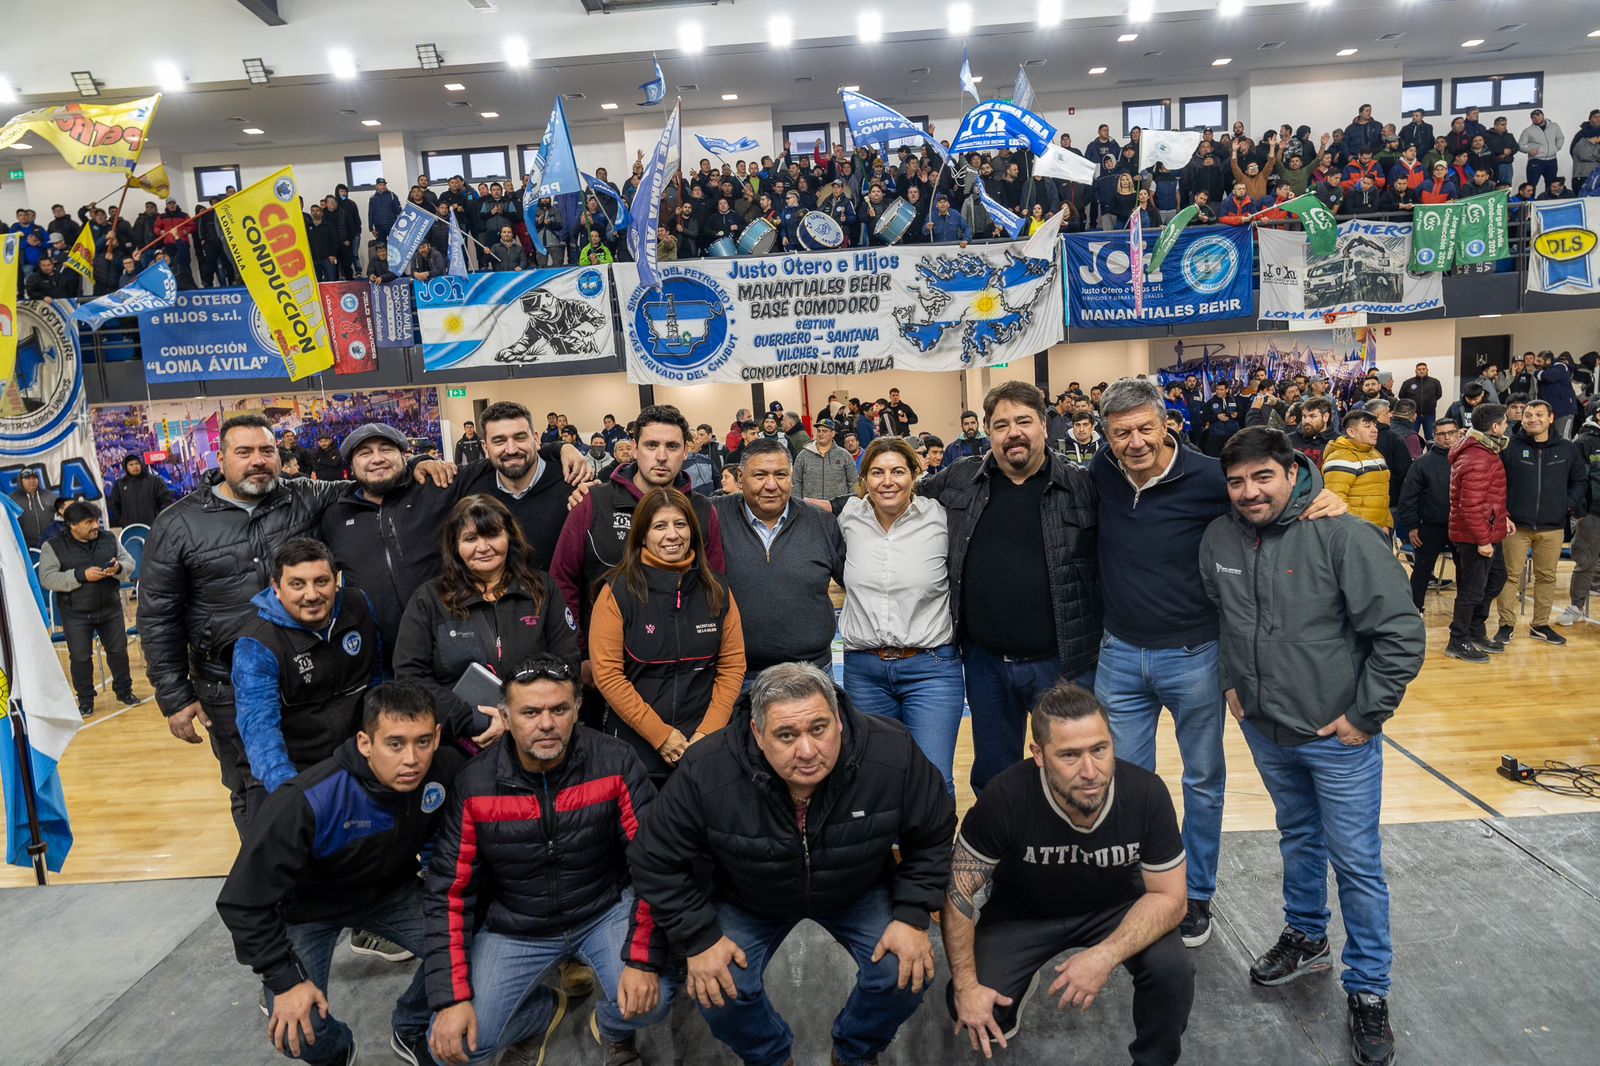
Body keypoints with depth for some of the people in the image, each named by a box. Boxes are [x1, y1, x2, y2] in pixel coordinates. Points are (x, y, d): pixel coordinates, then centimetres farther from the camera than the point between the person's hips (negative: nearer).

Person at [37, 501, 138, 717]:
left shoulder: (109, 539, 1)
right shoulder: (53, 546, -9)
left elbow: (129, 562, 6)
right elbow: (47, 578, -15)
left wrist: (118, 568, -18)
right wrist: (82, 576, -25)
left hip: (111, 609, 3)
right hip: (76, 614, -3)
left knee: (118, 650, 11)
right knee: (80, 657, 5)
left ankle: (124, 690, 27)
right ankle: (85, 700, 19)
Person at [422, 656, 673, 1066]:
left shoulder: (615, 764, -18)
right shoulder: (474, 786, -15)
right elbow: (447, 892, -9)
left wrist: (644, 959, -24)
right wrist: (452, 998, -15)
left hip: (606, 911, -1)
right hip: (514, 928, 2)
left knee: (651, 1000, -25)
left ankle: (613, 1029, 15)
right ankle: (543, 1011, 23)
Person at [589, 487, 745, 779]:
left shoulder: (717, 593, 3)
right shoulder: (617, 592, -7)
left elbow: (732, 667, 2)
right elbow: (606, 673, -11)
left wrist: (707, 733, -9)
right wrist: (660, 734, -13)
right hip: (635, 750, -2)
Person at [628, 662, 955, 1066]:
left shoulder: (894, 754, -31)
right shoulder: (705, 772, -33)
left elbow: (932, 836, -12)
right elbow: (658, 864, -17)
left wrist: (912, 916, -17)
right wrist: (700, 938, -19)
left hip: (860, 890, 1)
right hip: (746, 900, 0)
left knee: (907, 973, -16)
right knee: (720, 990, -18)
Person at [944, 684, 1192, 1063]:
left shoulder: (1147, 794, -28)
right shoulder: (1006, 798, -33)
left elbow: (1168, 897, -17)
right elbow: (958, 891, -19)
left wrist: (1106, 955, -32)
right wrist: (966, 987, -21)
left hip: (1116, 907, 1)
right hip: (1022, 911, -1)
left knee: (1172, 970, -26)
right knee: (971, 1009, -17)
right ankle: (1003, 1018, 20)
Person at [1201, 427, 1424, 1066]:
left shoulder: (1341, 536, -20)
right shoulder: (1219, 540, -4)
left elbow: (1402, 633, -17)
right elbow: (1215, 616, 14)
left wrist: (1365, 715, -14)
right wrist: (1232, 681, 9)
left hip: (1338, 736, -4)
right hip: (1264, 729, 5)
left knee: (1357, 863, 6)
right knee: (1297, 838, 23)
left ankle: (1367, 991, 23)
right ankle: (1306, 939, 43)